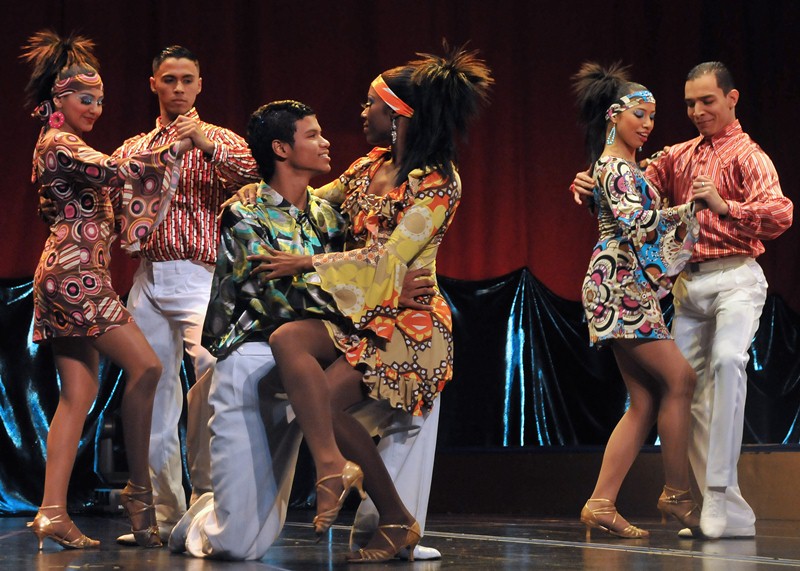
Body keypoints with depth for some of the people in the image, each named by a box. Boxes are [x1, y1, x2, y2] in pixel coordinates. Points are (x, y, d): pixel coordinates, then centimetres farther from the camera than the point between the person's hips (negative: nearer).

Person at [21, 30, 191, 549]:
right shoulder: (58, 144, -7)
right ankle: (139, 490, -7)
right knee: (144, 366, -12)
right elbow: (115, 172, -20)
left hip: (72, 275, 10)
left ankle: (53, 512, -1)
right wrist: (173, 150, -14)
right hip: (75, 273, -10)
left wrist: (161, 155, 13)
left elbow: (109, 188, 22)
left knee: (79, 393, 4)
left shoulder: (66, 146, 23)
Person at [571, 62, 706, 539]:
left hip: (634, 288, 10)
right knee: (679, 378, -13)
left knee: (645, 401, 3)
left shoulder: (627, 165, 22)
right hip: (619, 285, -10)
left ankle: (601, 504, 0)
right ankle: (677, 493, -7)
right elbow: (635, 221, -23)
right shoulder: (614, 166, -8)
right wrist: (689, 208, -29)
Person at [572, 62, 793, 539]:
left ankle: (721, 489, -31)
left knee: (727, 359, -30)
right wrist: (592, 185, -3)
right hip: (688, 283, 7)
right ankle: (725, 510, 9)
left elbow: (779, 214, -17)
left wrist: (723, 206, -30)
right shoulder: (680, 156, 18)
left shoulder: (747, 155, -1)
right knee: (688, 385, 4)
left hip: (735, 277, -7)